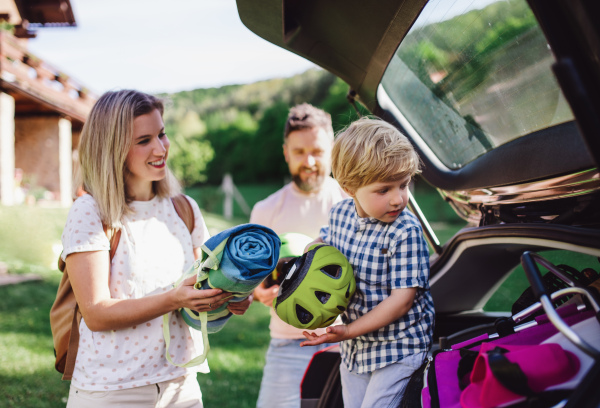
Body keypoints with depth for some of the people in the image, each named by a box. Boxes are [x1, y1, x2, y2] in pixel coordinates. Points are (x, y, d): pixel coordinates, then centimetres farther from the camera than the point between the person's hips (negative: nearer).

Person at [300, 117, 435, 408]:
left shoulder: (406, 232, -24)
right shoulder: (340, 213, -5)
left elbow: (402, 298, -23)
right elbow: (323, 244, 18)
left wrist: (350, 331, -24)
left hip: (398, 344, -6)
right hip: (354, 348, 6)